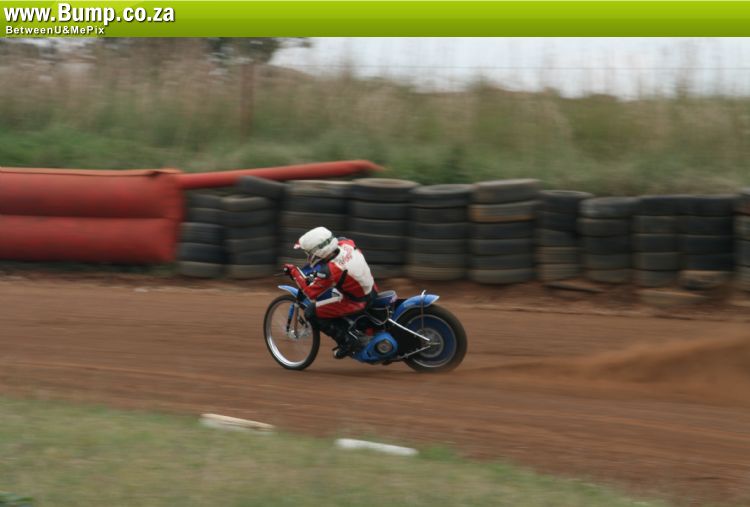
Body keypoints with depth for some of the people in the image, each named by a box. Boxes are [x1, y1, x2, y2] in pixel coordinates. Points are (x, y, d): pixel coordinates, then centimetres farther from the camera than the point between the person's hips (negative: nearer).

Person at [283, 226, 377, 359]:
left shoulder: (329, 271, -30)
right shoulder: (345, 243, -11)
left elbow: (311, 293, -17)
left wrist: (294, 272, -9)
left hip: (359, 301, -8)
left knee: (311, 313, -6)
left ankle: (349, 340, -4)